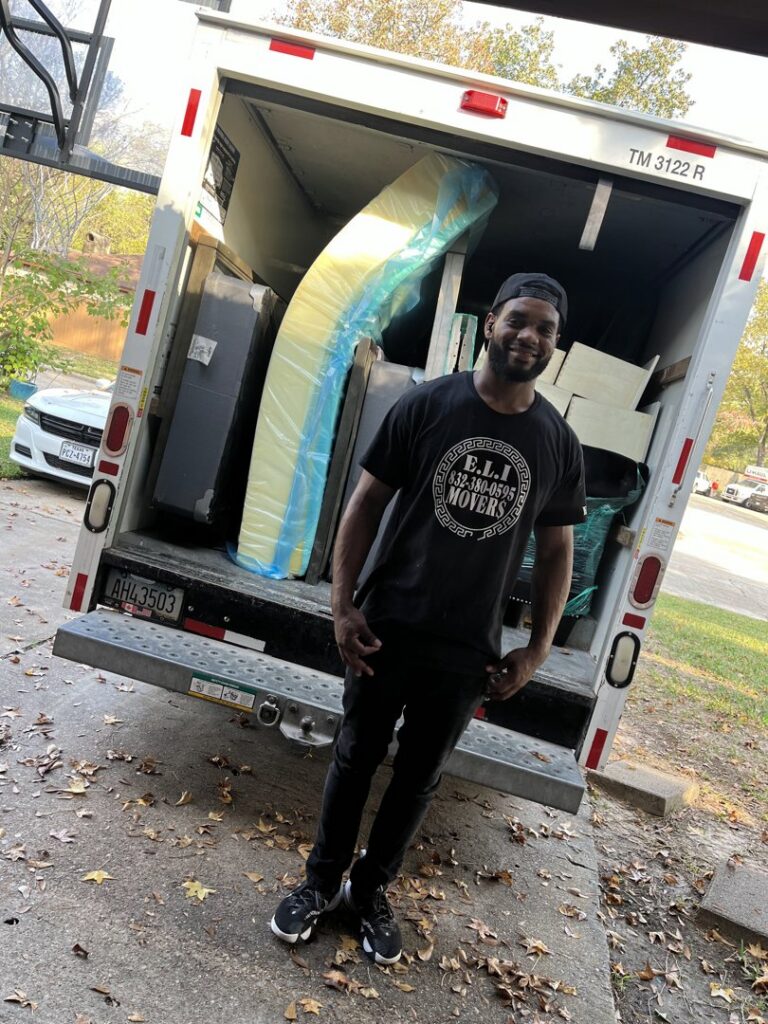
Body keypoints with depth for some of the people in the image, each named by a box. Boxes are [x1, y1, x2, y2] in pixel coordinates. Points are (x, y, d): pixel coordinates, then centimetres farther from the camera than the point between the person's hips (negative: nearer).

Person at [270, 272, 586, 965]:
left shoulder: (559, 445, -2)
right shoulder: (427, 406, -8)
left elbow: (556, 550, 5)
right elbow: (366, 502, -5)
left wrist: (538, 650, 1)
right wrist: (342, 604, -10)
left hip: (469, 650, 2)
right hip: (388, 628, -1)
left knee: (420, 777, 16)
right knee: (357, 758, 15)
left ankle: (371, 891, 39)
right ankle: (322, 882, 37)